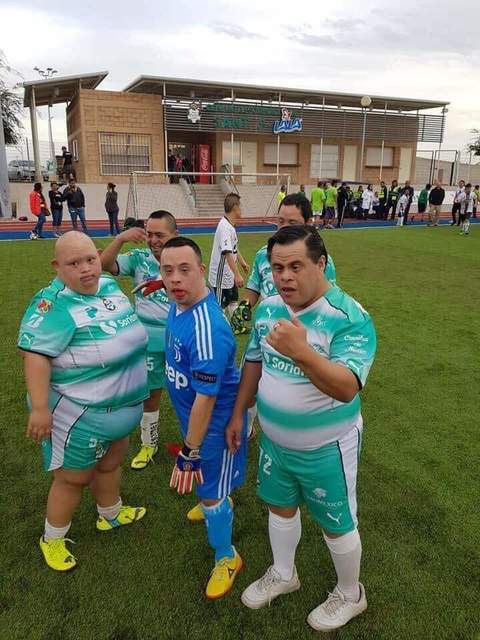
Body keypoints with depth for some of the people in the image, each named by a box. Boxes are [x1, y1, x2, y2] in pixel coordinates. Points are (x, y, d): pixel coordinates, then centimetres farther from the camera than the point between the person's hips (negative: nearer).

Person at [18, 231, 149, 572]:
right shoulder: (53, 303, -23)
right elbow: (36, 355, -29)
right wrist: (40, 408, -32)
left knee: (110, 462, 25)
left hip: (121, 404, 7)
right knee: (74, 477, 10)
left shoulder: (110, 285, 1)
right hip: (80, 412, -7)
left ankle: (111, 514, 50)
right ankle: (52, 539, 35)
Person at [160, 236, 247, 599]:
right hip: (192, 411, 9)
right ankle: (218, 503, 64)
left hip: (215, 420, -9)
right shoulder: (179, 304, -8)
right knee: (207, 480, 32)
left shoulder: (207, 329, -37)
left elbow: (206, 398, -32)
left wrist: (189, 453, -25)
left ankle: (227, 558, 35)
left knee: (210, 490, 9)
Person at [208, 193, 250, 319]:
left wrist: (242, 262, 27)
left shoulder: (231, 225, 8)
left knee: (233, 302, 20)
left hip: (229, 275, 10)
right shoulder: (225, 227, -23)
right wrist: (237, 274, -34)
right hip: (221, 276, -10)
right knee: (220, 308, 0)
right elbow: (227, 253, -31)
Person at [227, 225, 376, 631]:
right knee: (280, 507, 25)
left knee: (336, 524, 16)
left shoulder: (351, 318, -26)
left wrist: (303, 353, -55)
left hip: (325, 448, -5)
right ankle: (283, 574, 53)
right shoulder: (267, 307, -6)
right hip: (274, 440, 6)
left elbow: (347, 388, -38)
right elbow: (254, 361, 7)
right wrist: (238, 414, 10)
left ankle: (350, 595, 45)